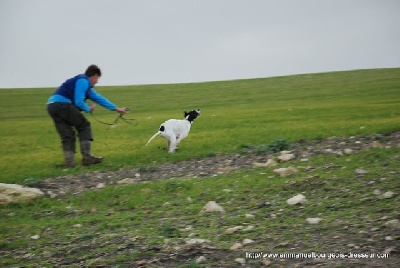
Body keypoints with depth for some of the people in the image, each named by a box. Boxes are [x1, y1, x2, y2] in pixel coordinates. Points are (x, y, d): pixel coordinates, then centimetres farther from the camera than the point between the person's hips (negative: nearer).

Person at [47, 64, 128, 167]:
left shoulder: (86, 86, 26)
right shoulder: (83, 81, -3)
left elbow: (99, 98, 33)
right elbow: (78, 102, -12)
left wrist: (116, 108, 38)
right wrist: (89, 109, 6)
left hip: (51, 106, 9)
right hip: (62, 104, -9)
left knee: (67, 136, 11)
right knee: (84, 126, 4)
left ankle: (69, 161, 1)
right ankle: (86, 157, -1)